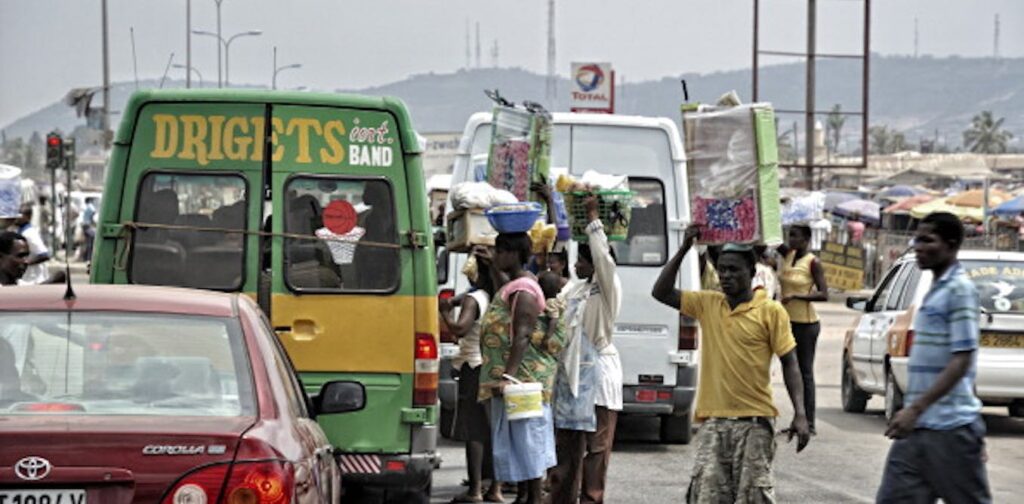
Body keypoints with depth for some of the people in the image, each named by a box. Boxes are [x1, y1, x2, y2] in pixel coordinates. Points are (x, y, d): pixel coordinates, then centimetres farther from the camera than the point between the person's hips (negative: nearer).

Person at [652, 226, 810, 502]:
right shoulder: (707, 304, 9)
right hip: (713, 421, 4)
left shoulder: (771, 311, -3)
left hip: (754, 422, -4)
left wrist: (800, 415, -11)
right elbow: (661, 292, 8)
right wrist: (684, 249, 1)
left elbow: (789, 363, -2)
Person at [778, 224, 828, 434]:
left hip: (806, 323, -7)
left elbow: (823, 294, -15)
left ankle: (809, 423, -3)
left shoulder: (812, 262, -11)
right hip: (787, 320, 7)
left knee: (805, 372, -5)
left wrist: (796, 296, -23)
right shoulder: (788, 255, 7)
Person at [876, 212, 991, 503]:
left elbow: (961, 361, -18)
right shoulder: (936, 291, 17)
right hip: (918, 426, 9)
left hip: (950, 427, -9)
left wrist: (915, 408, -23)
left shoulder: (959, 290, -12)